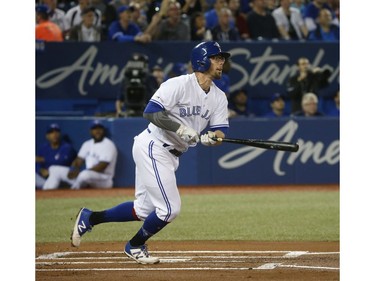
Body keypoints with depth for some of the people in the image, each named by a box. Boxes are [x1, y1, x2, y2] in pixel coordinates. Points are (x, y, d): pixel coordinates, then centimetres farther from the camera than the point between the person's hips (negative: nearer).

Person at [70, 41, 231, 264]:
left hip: (171, 154, 9)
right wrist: (180, 128, -32)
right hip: (153, 147, -9)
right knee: (170, 208, -10)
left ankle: (90, 218, 27)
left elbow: (221, 131, 0)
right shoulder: (179, 85, -18)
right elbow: (151, 112, -24)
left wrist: (212, 137, -23)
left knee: (144, 209, 13)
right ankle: (135, 246, 13)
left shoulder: (219, 98, 5)